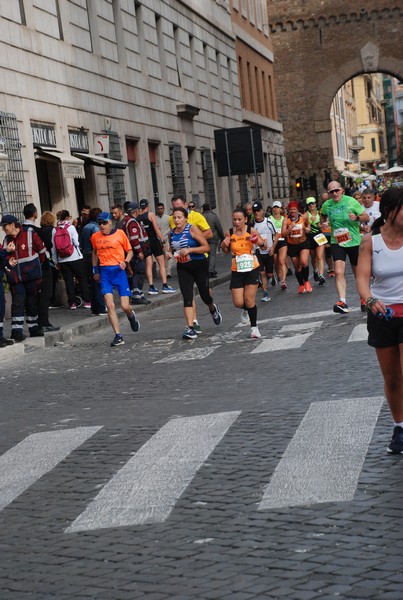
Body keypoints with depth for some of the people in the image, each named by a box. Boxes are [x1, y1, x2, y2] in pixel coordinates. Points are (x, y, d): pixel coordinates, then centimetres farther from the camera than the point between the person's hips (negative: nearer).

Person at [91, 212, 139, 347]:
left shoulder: (120, 233, -2)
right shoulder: (95, 237, 6)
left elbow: (130, 251, 6)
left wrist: (125, 262, -11)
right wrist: (95, 270, 18)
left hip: (119, 271, -2)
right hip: (104, 272, 2)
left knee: (125, 306, -5)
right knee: (110, 305, -9)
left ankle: (131, 316, 33)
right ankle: (118, 336, -3)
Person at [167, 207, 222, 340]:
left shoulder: (192, 229, -11)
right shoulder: (172, 234, 5)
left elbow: (206, 247, -16)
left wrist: (189, 250, -25)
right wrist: (171, 254, 2)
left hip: (199, 265, -4)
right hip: (183, 268, 4)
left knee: (205, 296, 6)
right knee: (187, 298, -8)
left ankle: (213, 309, 42)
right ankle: (190, 328, -9)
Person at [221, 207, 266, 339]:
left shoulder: (251, 231, -9)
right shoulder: (229, 233, -3)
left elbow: (264, 247, -3)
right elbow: (226, 251, 12)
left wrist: (261, 243, -26)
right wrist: (224, 245, -11)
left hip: (252, 268, -2)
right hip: (237, 270, 2)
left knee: (249, 300, -4)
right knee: (238, 303, -2)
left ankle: (254, 327, 14)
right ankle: (246, 310, 35)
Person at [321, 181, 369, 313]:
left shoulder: (351, 201, -9)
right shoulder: (326, 205, 0)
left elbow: (366, 218, -4)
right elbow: (323, 217, 24)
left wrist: (357, 217, -24)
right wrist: (324, 223, 2)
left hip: (354, 242, -1)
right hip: (337, 242, 1)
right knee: (339, 272, -18)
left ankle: (363, 297, 36)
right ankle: (342, 302, -26)